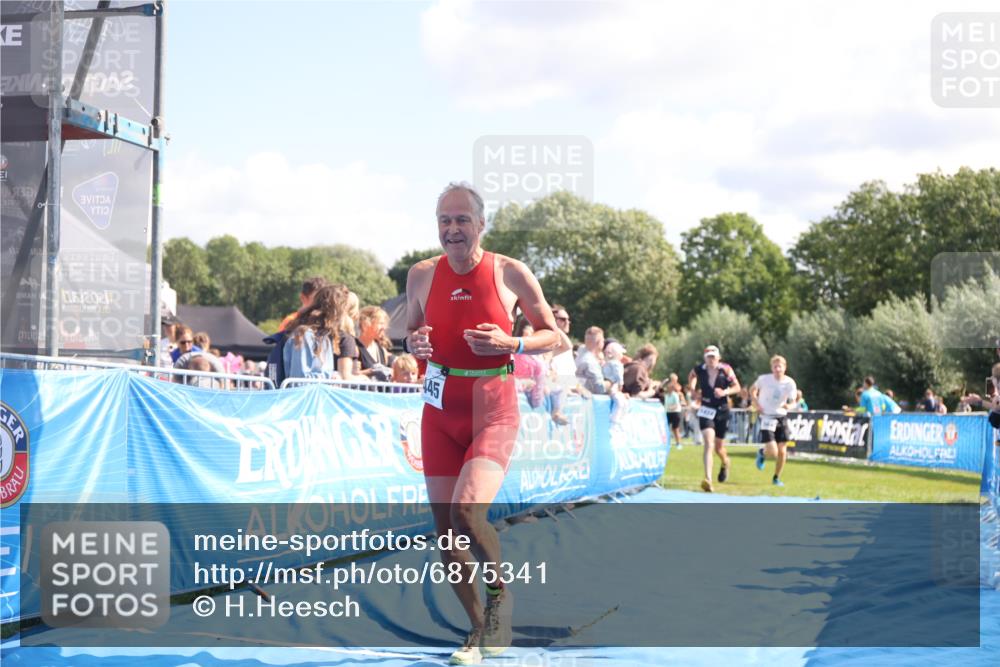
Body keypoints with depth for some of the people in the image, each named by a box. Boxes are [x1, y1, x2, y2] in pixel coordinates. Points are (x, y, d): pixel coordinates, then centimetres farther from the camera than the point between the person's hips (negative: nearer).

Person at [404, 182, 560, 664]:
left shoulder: (511, 273, -4)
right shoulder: (421, 275, 3)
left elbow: (553, 336, 4)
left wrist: (509, 344, -14)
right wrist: (414, 344, -7)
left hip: (494, 412, -4)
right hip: (440, 412, 4)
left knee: (467, 511, -24)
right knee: (445, 531, 5)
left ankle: (500, 593, 6)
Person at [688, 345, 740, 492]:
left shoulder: (726, 370, -10)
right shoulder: (698, 370, -7)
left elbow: (737, 387, -2)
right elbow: (691, 377, 16)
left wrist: (725, 392, -20)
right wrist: (694, 391, 2)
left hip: (722, 411, 1)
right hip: (706, 410, -1)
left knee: (719, 447, 13)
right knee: (708, 444, -19)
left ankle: (725, 463, 50)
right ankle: (708, 480, -26)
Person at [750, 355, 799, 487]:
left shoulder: (790, 383, -6)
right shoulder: (764, 379, -10)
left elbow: (793, 402, -3)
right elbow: (752, 389, 8)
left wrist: (789, 406, -26)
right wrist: (756, 404, -6)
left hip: (781, 418, 3)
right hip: (767, 418, -3)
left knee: (782, 451, 3)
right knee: (772, 453, -14)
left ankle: (776, 478, 24)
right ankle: (762, 453, 23)